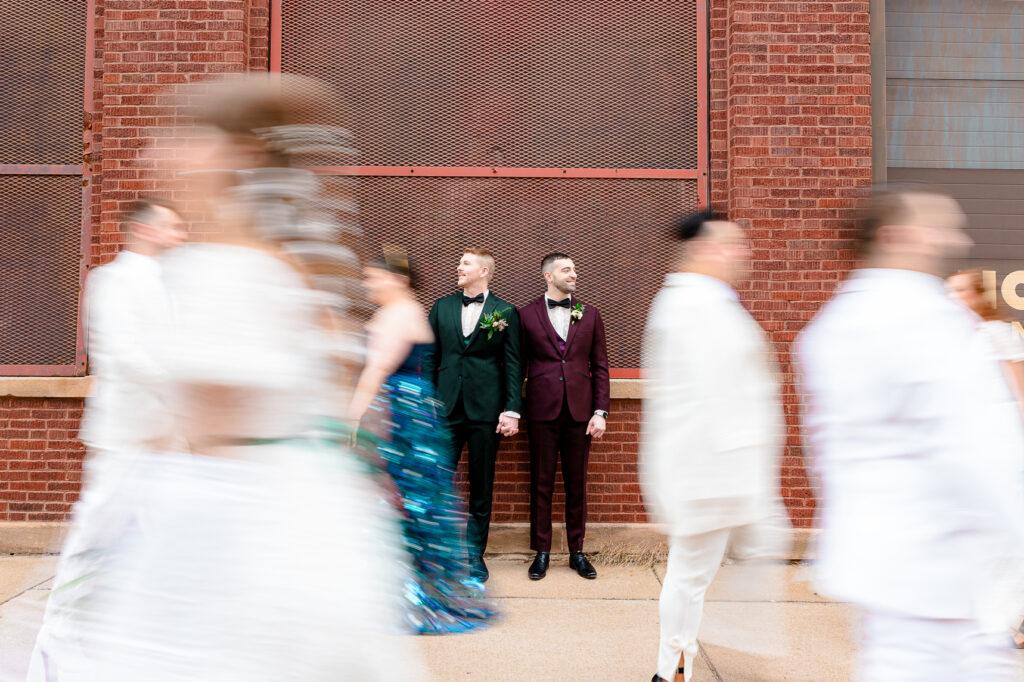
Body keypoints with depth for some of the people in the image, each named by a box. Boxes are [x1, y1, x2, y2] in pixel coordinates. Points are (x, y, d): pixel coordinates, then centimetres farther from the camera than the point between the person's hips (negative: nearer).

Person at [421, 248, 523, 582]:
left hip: (486, 409, -2)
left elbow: (513, 365, 0)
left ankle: (475, 554, 21)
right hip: (447, 408, 2)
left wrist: (512, 410, -7)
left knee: (482, 485, 7)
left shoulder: (506, 312, 2)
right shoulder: (442, 307, 10)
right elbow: (429, 357, 11)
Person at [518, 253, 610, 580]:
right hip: (542, 410, -1)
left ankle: (577, 551, 21)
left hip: (579, 411, 2)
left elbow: (600, 366, 6)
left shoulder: (589, 314, 8)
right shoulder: (526, 315, 3)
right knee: (541, 483, 6)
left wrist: (600, 411, -1)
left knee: (577, 484, 9)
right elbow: (519, 365, 4)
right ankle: (542, 551, 18)